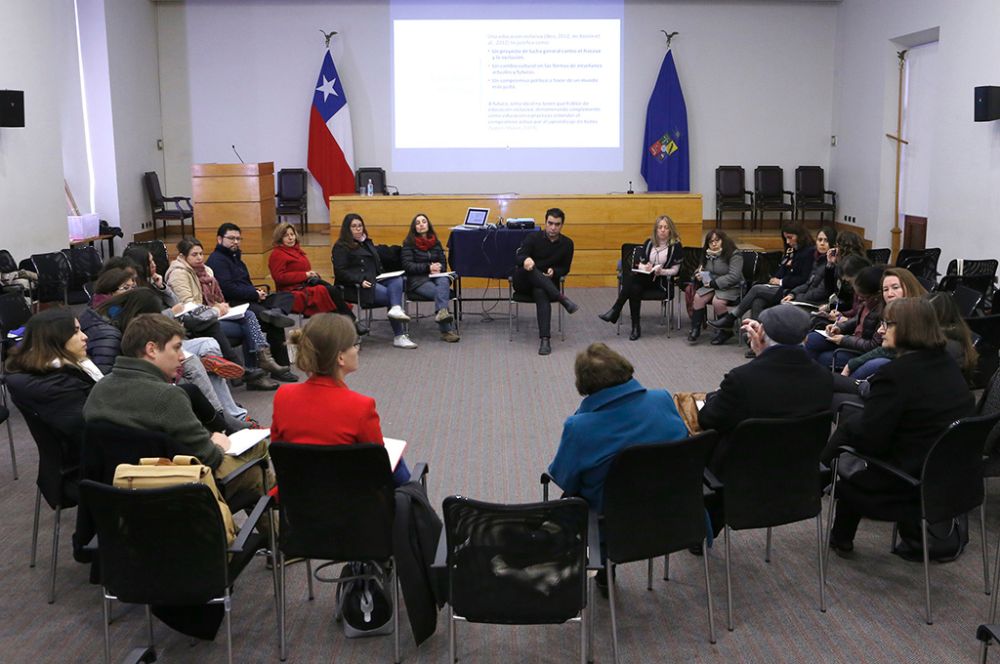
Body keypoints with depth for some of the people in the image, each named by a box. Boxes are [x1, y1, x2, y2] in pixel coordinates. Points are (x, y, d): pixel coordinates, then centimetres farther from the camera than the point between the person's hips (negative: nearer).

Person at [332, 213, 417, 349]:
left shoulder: (367, 243, 27)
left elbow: (377, 264, 30)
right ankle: (399, 336, -25)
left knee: (397, 280, -23)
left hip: (375, 280, 7)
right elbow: (340, 271, -9)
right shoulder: (341, 247, 2)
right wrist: (360, 281, -22)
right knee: (391, 295, -23)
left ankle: (396, 309, -48)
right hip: (356, 287, -7)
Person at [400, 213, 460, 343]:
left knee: (444, 281, -35)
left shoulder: (436, 242, 18)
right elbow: (407, 265, -6)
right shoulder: (409, 243, 4)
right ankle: (447, 330, -39)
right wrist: (428, 267, -15)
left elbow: (443, 263, 14)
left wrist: (438, 268, -10)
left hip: (437, 276, 3)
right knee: (439, 292, -32)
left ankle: (441, 312, -57)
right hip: (418, 280, -3)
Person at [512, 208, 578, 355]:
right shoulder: (533, 238, -2)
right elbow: (517, 257, -14)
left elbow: (565, 269, 9)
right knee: (528, 267, -36)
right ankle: (561, 298, -42)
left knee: (541, 293, -38)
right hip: (523, 283, 0)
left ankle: (545, 339, -50)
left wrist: (554, 271, -15)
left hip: (547, 283, 0)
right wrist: (525, 260, -39)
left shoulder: (567, 244, 4)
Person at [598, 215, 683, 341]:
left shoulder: (676, 246, -1)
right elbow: (640, 263, 13)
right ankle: (635, 327, -32)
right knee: (635, 288, -34)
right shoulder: (649, 243, 13)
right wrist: (644, 267, -11)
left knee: (633, 278, -32)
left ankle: (615, 310, -28)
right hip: (645, 277, 4)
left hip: (661, 280, -4)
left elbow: (675, 270, -2)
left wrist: (660, 271, -21)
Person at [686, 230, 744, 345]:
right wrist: (699, 274, -2)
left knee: (717, 302, -32)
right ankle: (695, 330, -16)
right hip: (712, 286, 6)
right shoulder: (708, 255, 10)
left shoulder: (735, 255, -12)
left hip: (731, 287, -6)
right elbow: (704, 270, 24)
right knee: (698, 297, -21)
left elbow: (734, 277, -21)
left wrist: (714, 283, -22)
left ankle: (726, 331, -11)